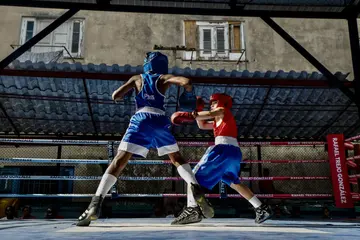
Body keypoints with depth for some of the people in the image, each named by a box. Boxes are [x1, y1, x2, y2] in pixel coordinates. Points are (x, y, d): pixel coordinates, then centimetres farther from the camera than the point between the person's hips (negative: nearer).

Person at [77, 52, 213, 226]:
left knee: (118, 162, -3)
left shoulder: (136, 78, 20)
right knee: (177, 159, 16)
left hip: (140, 121, 0)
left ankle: (96, 204, -18)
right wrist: (189, 94, 20)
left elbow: (115, 96, 15)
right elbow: (186, 82, 1)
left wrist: (126, 92, 35)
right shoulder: (163, 78, 18)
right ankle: (196, 189, -8)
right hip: (160, 122, 1)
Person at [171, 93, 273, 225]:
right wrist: (198, 110, 24)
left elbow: (209, 114, -12)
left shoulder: (223, 111, 10)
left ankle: (192, 209, -29)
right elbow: (202, 125, 34)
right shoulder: (218, 121, 33)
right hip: (235, 152, 9)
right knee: (234, 182, 25)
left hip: (223, 150, -9)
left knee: (196, 175, -9)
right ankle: (261, 208, 21)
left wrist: (190, 115, -19)